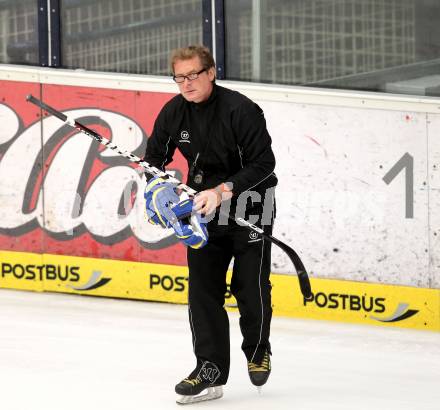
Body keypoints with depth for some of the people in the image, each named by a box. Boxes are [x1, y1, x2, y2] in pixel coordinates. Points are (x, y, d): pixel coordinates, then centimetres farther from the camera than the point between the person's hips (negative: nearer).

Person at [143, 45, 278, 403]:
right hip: (202, 211, 5)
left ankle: (258, 351, 26)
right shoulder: (174, 112, -2)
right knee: (202, 289, -3)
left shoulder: (241, 111, -20)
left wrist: (223, 191, -31)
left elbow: (263, 164, -21)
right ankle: (210, 370, -2)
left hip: (249, 207, -5)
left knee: (251, 287, -2)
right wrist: (158, 186, -11)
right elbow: (154, 157, 10)